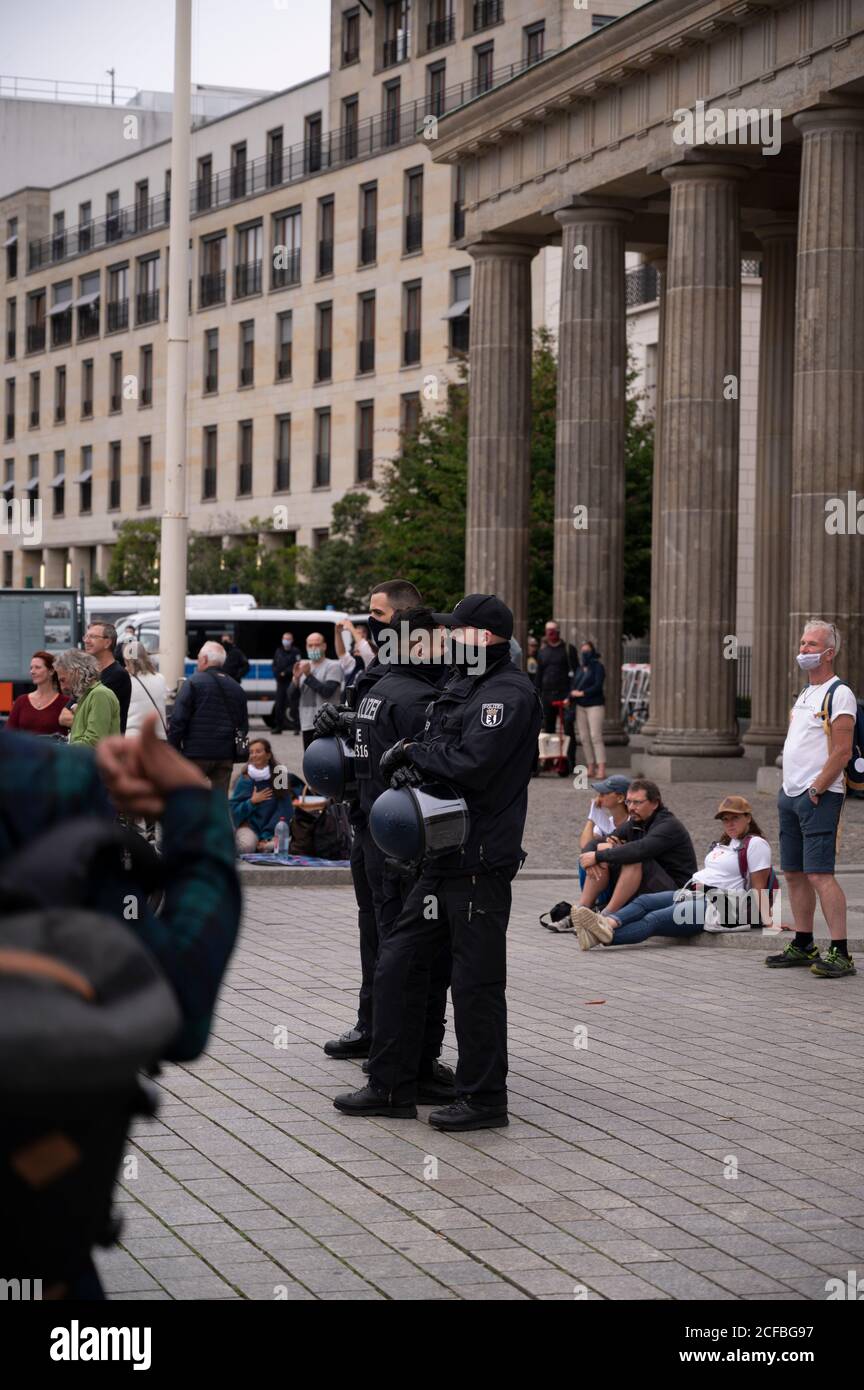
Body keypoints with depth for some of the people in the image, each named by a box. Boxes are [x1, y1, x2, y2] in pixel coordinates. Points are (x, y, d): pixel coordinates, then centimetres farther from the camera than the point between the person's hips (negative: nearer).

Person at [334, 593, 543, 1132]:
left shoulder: (510, 695, -12)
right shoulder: (463, 687, 18)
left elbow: (470, 765, -23)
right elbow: (439, 753, 16)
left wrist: (414, 753, -8)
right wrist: (414, 757, -8)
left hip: (480, 865, -10)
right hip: (441, 859, 10)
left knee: (476, 983, -2)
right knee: (398, 964, 11)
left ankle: (483, 1099, 8)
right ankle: (392, 1087, 19)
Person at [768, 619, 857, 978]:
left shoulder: (838, 694, -9)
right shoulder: (805, 694, 19)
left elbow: (842, 751, -17)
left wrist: (816, 790, -17)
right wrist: (789, 789, 14)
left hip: (818, 797, -9)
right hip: (790, 794, 9)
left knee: (820, 873, -14)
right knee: (794, 873, 10)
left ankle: (840, 953, -14)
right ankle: (803, 946, 19)